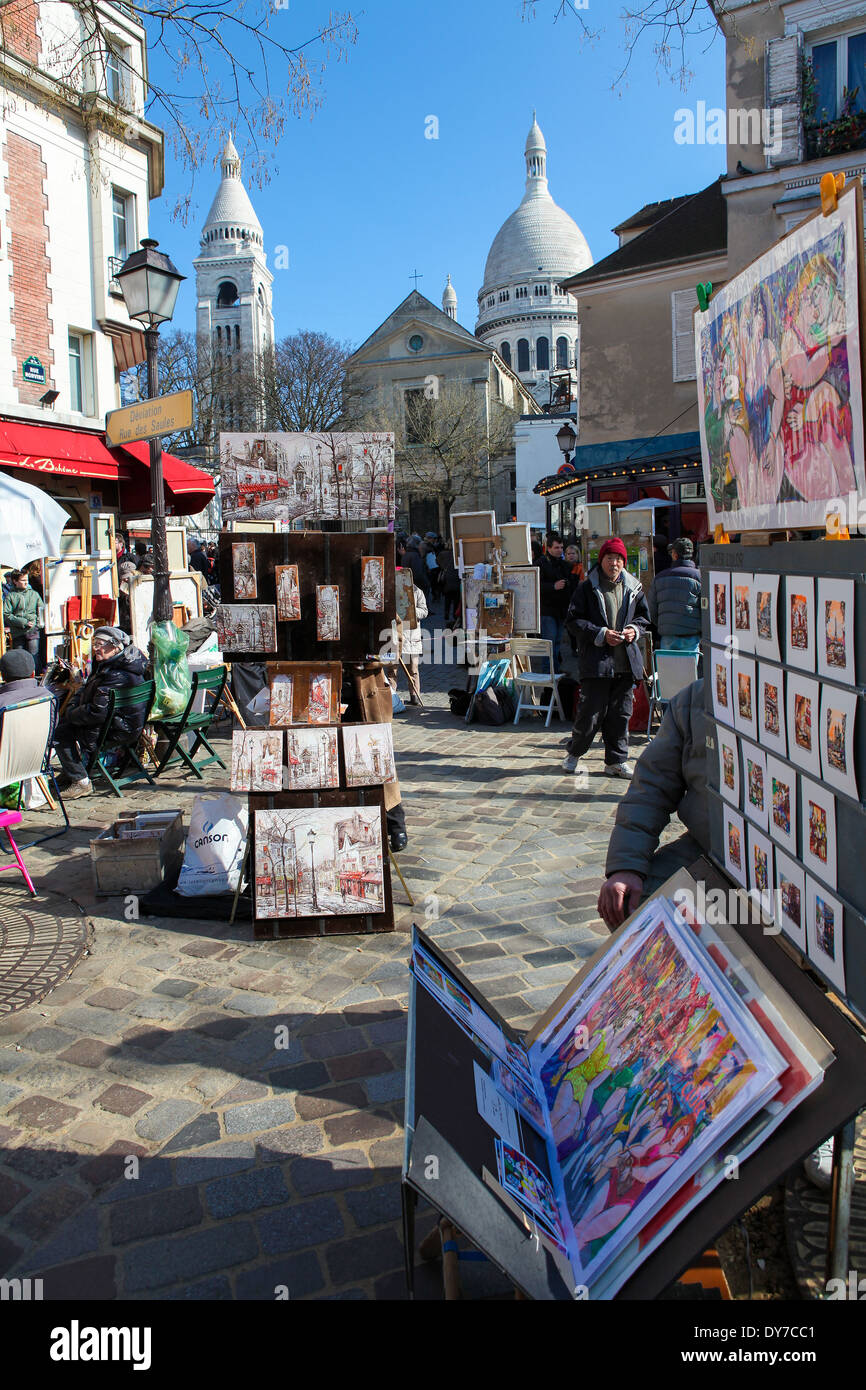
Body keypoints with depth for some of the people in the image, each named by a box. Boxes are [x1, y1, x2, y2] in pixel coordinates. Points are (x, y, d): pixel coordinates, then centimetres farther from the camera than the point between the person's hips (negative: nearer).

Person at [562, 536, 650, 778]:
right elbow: (573, 621, -4)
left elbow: (644, 616, 22)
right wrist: (601, 634, -13)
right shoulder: (587, 588, -2)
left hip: (626, 661, 4)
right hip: (596, 661, -4)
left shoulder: (633, 588, 11)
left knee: (620, 713, 8)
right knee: (591, 711, -3)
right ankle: (574, 752, 19)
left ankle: (616, 761, 19)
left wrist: (635, 629, 1)